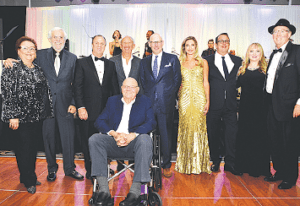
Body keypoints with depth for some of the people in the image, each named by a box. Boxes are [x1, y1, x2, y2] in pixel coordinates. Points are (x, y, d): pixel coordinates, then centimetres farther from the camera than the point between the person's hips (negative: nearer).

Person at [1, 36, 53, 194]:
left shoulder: (38, 69, 12)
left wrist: (46, 112, 15)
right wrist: (13, 116, -15)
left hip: (38, 116, 6)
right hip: (22, 117, -6)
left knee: (33, 147, 14)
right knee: (24, 148, 2)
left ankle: (30, 177, 30)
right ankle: (28, 181, 18)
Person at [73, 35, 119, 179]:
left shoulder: (110, 65, 13)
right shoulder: (82, 63, 4)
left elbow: (115, 88, 12)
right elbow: (77, 87, -1)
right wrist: (80, 107, -9)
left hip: (106, 111, 2)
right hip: (88, 111, -2)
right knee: (88, 143, 6)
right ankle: (90, 171, 20)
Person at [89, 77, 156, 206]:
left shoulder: (145, 101, 15)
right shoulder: (112, 101, 20)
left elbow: (151, 122, -2)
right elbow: (99, 122, 8)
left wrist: (132, 135, -19)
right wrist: (114, 134, -13)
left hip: (134, 143, -2)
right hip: (113, 143, 3)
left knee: (145, 140, -35)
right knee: (94, 139, -25)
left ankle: (135, 192, -35)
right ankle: (104, 191, -29)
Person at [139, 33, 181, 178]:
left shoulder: (172, 59, 7)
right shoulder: (144, 62, 15)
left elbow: (177, 79, 6)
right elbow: (142, 81, 15)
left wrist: (170, 95, 1)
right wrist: (148, 97, 4)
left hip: (166, 103, -2)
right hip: (149, 103, 2)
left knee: (166, 134, 4)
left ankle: (166, 165, 16)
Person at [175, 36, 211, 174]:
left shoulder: (203, 62, 8)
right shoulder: (179, 63, 11)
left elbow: (206, 83, 6)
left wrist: (207, 101, -1)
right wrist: (177, 100, 3)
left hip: (199, 98, -1)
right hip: (184, 98, 1)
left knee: (198, 128, -1)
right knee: (185, 128, 1)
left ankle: (198, 163, 12)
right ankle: (186, 163, 12)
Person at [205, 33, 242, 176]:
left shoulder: (237, 61, 11)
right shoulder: (208, 61, 4)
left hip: (231, 104, 2)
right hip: (214, 104, -1)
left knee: (232, 134, 1)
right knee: (213, 134, 8)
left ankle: (230, 163, 13)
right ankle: (215, 161, 23)